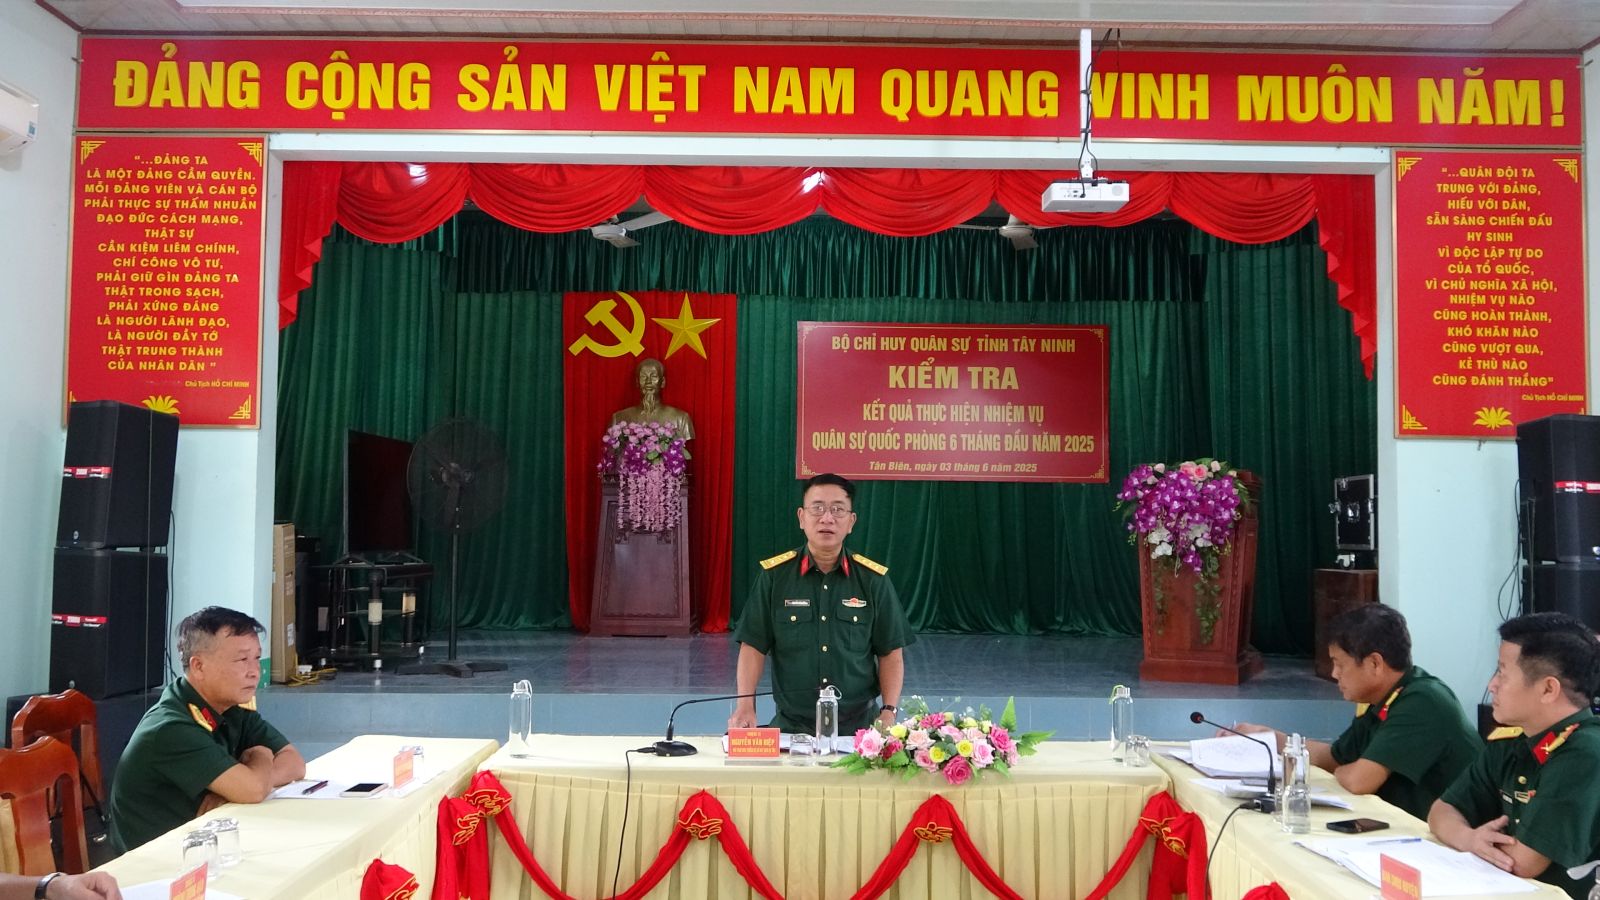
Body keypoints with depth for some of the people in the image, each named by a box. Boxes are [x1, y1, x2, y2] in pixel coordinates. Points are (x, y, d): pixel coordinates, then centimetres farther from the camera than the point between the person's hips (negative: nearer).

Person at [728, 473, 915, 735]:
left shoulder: (874, 580, 3)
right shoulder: (774, 576, 1)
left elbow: (891, 653, 6)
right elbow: (754, 646, 2)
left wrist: (889, 711, -5)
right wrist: (745, 705, -10)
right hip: (791, 726, 0)